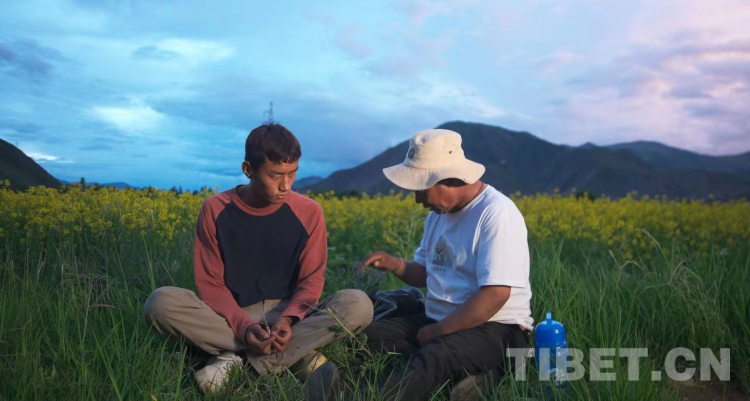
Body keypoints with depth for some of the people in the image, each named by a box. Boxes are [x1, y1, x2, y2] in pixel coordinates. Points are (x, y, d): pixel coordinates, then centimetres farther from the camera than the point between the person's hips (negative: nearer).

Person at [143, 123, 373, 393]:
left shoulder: (308, 212, -5)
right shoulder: (215, 210, -6)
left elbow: (311, 279, -3)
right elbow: (210, 283, -5)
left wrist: (288, 318, -23)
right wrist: (242, 326, -23)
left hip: (289, 316, 1)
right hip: (231, 318, 0)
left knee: (358, 304, -28)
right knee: (161, 302, -28)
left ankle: (234, 356, -23)